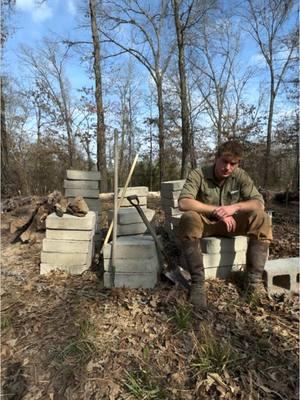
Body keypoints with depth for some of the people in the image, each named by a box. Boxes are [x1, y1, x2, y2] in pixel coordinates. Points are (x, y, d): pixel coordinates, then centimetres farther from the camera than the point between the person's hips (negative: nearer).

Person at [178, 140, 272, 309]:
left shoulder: (241, 176, -8)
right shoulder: (198, 175, -17)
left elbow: (259, 203, -14)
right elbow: (183, 203, -30)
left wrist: (234, 207, -33)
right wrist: (216, 210, -34)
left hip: (231, 223, 3)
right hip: (205, 222, -2)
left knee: (261, 217, -22)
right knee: (188, 218, -36)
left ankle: (254, 279, -17)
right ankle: (198, 283, -30)